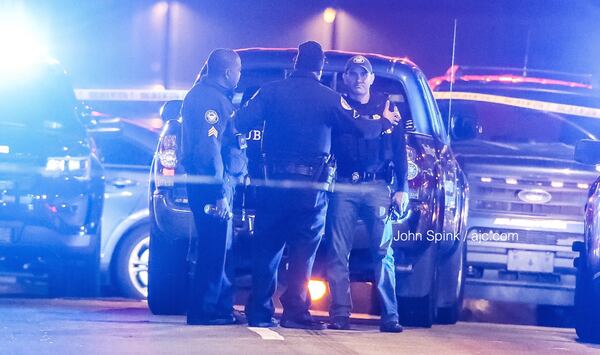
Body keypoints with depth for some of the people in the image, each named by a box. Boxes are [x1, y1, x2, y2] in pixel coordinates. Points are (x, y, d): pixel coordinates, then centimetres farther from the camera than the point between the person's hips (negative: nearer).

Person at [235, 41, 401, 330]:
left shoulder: (271, 92, 2)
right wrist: (384, 122, 24)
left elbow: (241, 122, -6)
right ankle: (294, 311, -1)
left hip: (274, 183, 2)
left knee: (267, 249, 7)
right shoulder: (329, 99, -1)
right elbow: (360, 127, 4)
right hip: (311, 186, -2)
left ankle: (260, 312, 5)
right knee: (303, 251, 3)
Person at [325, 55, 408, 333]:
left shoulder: (386, 107, 13)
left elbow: (399, 150, 10)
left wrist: (402, 188, 1)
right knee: (338, 252, -5)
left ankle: (390, 316, -6)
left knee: (383, 252, -6)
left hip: (377, 187, 0)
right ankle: (340, 314, -3)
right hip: (343, 186, 0)